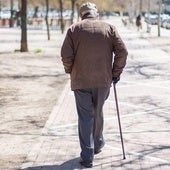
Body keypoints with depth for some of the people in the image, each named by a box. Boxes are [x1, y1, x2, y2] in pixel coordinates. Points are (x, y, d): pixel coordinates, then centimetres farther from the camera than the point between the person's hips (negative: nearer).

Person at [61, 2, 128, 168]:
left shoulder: (74, 29, 0)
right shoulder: (109, 28, 4)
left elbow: (66, 55, -8)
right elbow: (122, 51, -4)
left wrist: (70, 71, 10)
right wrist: (116, 72, 6)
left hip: (81, 81, -2)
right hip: (103, 80, 2)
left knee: (85, 117, 3)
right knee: (98, 113, 21)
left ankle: (87, 156, 0)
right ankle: (97, 144, 38)